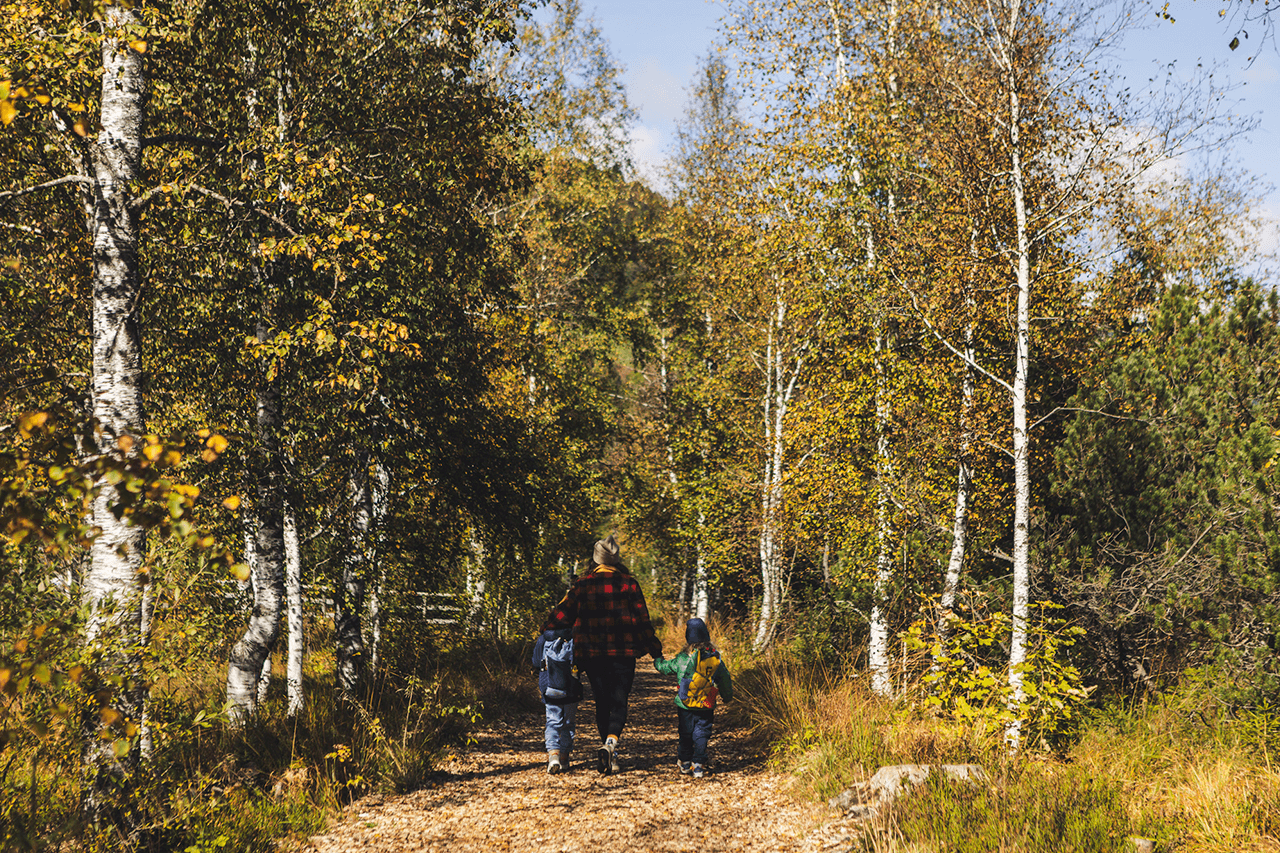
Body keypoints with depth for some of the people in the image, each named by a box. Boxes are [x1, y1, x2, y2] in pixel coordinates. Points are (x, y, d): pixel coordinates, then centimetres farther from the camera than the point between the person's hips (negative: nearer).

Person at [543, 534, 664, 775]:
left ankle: (609, 756, 12)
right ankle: (611, 742, -23)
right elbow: (643, 621, 0)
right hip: (623, 653, -2)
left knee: (602, 703, 12)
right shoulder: (629, 585, -1)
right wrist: (656, 652, 7)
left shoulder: (582, 585, 2)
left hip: (592, 654, 2)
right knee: (619, 701, 2)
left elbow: (561, 615, 6)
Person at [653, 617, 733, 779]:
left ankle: (685, 763, 27)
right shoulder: (716, 660, -6)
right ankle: (698, 765, 0)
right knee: (701, 735, 7)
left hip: (685, 706, 0)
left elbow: (665, 667, 7)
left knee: (686, 735, 16)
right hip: (706, 709, 0)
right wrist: (727, 697, 26)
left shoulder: (683, 659, -10)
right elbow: (725, 680, 7)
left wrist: (657, 662, 31)